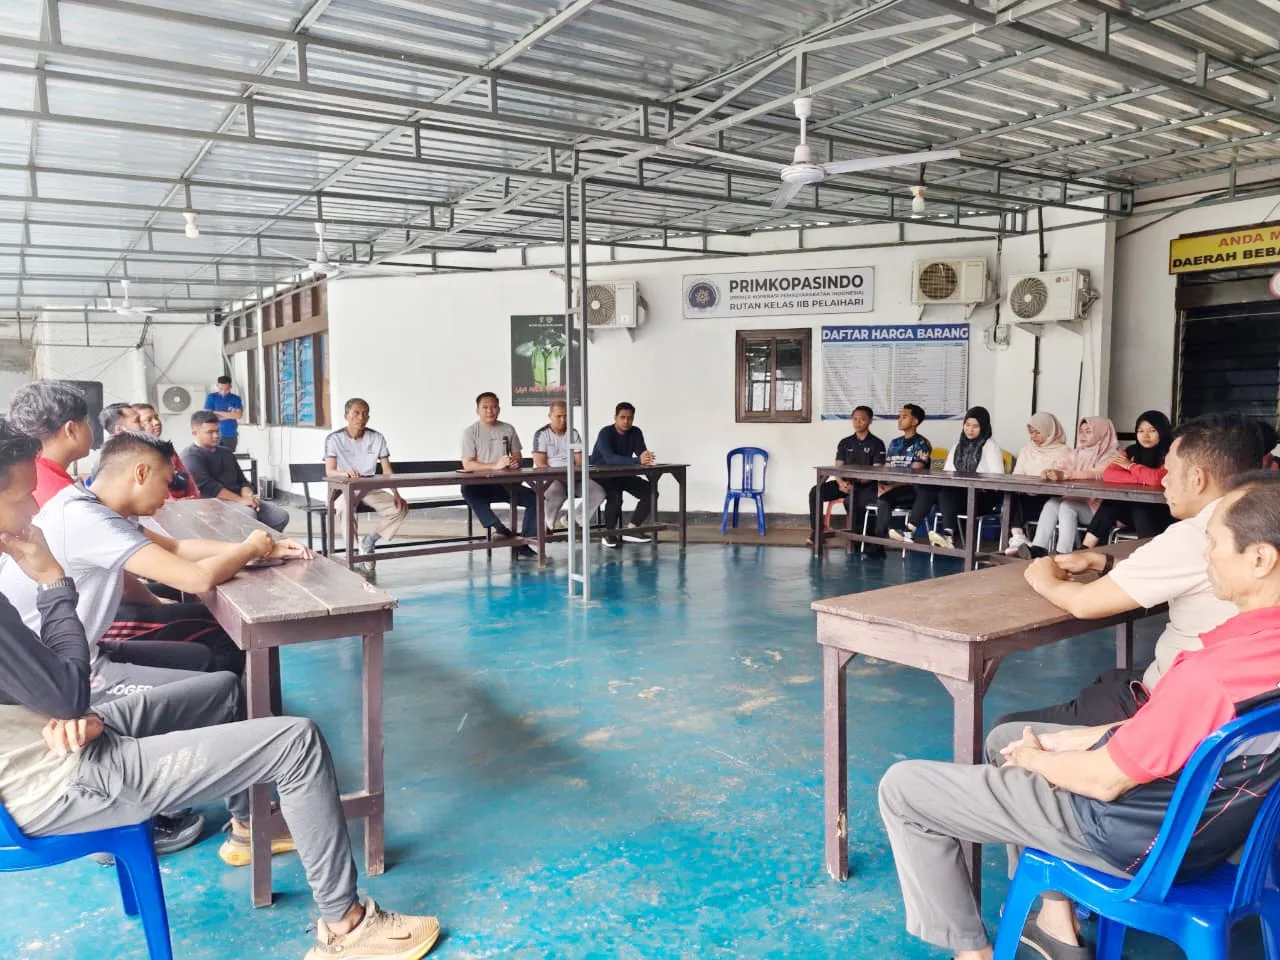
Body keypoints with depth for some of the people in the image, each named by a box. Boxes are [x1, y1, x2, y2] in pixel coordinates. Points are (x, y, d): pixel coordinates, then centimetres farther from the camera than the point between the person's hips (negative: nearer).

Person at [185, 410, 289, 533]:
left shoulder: (225, 451, 22)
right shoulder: (190, 457, -3)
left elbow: (241, 480, 20)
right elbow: (207, 486, -16)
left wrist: (248, 496, -4)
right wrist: (241, 500, -22)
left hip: (238, 499, 7)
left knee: (281, 515, -11)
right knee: (249, 515, -37)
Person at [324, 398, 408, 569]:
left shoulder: (377, 438, 1)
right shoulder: (334, 439, -8)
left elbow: (386, 470, -2)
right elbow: (329, 471, -20)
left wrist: (396, 493, -19)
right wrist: (345, 473, -44)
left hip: (370, 488, 4)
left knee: (400, 508, -19)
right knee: (344, 508, -39)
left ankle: (369, 542, 2)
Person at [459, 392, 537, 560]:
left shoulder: (508, 429, 11)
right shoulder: (470, 432, 0)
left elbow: (517, 457, 16)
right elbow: (467, 465, -10)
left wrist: (515, 462, -10)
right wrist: (496, 466, -23)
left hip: (505, 484, 3)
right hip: (481, 485, -3)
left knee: (535, 498, -18)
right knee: (468, 490, -36)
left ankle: (523, 545, -15)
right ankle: (499, 528, -39)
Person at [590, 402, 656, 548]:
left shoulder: (635, 433, -4)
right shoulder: (605, 433, -22)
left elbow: (642, 454, -15)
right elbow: (610, 458, -38)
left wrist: (647, 458, -42)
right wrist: (638, 461, -50)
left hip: (622, 475, 6)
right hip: (599, 475, -6)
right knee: (615, 496, -34)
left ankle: (631, 530, -7)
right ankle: (609, 533, -13)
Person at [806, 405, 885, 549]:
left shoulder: (876, 444, 1)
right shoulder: (845, 443, 14)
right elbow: (838, 468, 7)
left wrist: (856, 484, -23)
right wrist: (841, 482, -17)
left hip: (866, 485, -5)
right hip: (845, 483, 5)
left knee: (853, 501, -39)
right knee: (815, 492, -20)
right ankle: (815, 532, -13)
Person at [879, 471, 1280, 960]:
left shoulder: (1218, 671, -35)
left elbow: (1105, 781, -23)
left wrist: (1034, 757, -3)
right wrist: (1081, 738, 2)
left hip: (1136, 833, -9)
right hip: (1196, 811, 9)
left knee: (900, 787, -3)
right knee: (1005, 736, 28)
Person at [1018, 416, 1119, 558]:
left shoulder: (1111, 455, -1)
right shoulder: (1077, 453, 21)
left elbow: (1097, 474, -19)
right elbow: (1064, 468, 9)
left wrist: (1065, 475, -33)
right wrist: (1051, 472, -18)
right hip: (1075, 501, 6)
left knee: (1067, 505, -31)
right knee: (1051, 503, -23)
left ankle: (1063, 554, -40)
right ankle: (1039, 548, -35)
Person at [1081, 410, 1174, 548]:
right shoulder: (1131, 451, 6)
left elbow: (1156, 479, -27)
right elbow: (1108, 474, -7)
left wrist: (1130, 466, -9)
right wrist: (1140, 478, -19)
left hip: (1162, 514, -5)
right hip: (1132, 510, 5)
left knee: (1140, 511, -33)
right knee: (1110, 504, -21)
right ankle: (1085, 550, -22)